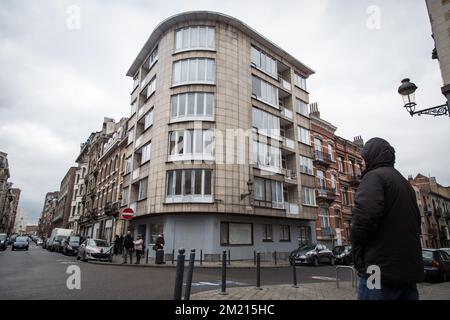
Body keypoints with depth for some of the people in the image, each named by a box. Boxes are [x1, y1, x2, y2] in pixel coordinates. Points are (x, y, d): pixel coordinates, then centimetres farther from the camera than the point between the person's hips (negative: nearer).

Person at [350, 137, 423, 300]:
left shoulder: (374, 176, -8)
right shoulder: (405, 183, 21)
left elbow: (365, 216, -23)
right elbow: (416, 223, 22)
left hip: (381, 269, -9)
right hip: (409, 269, 9)